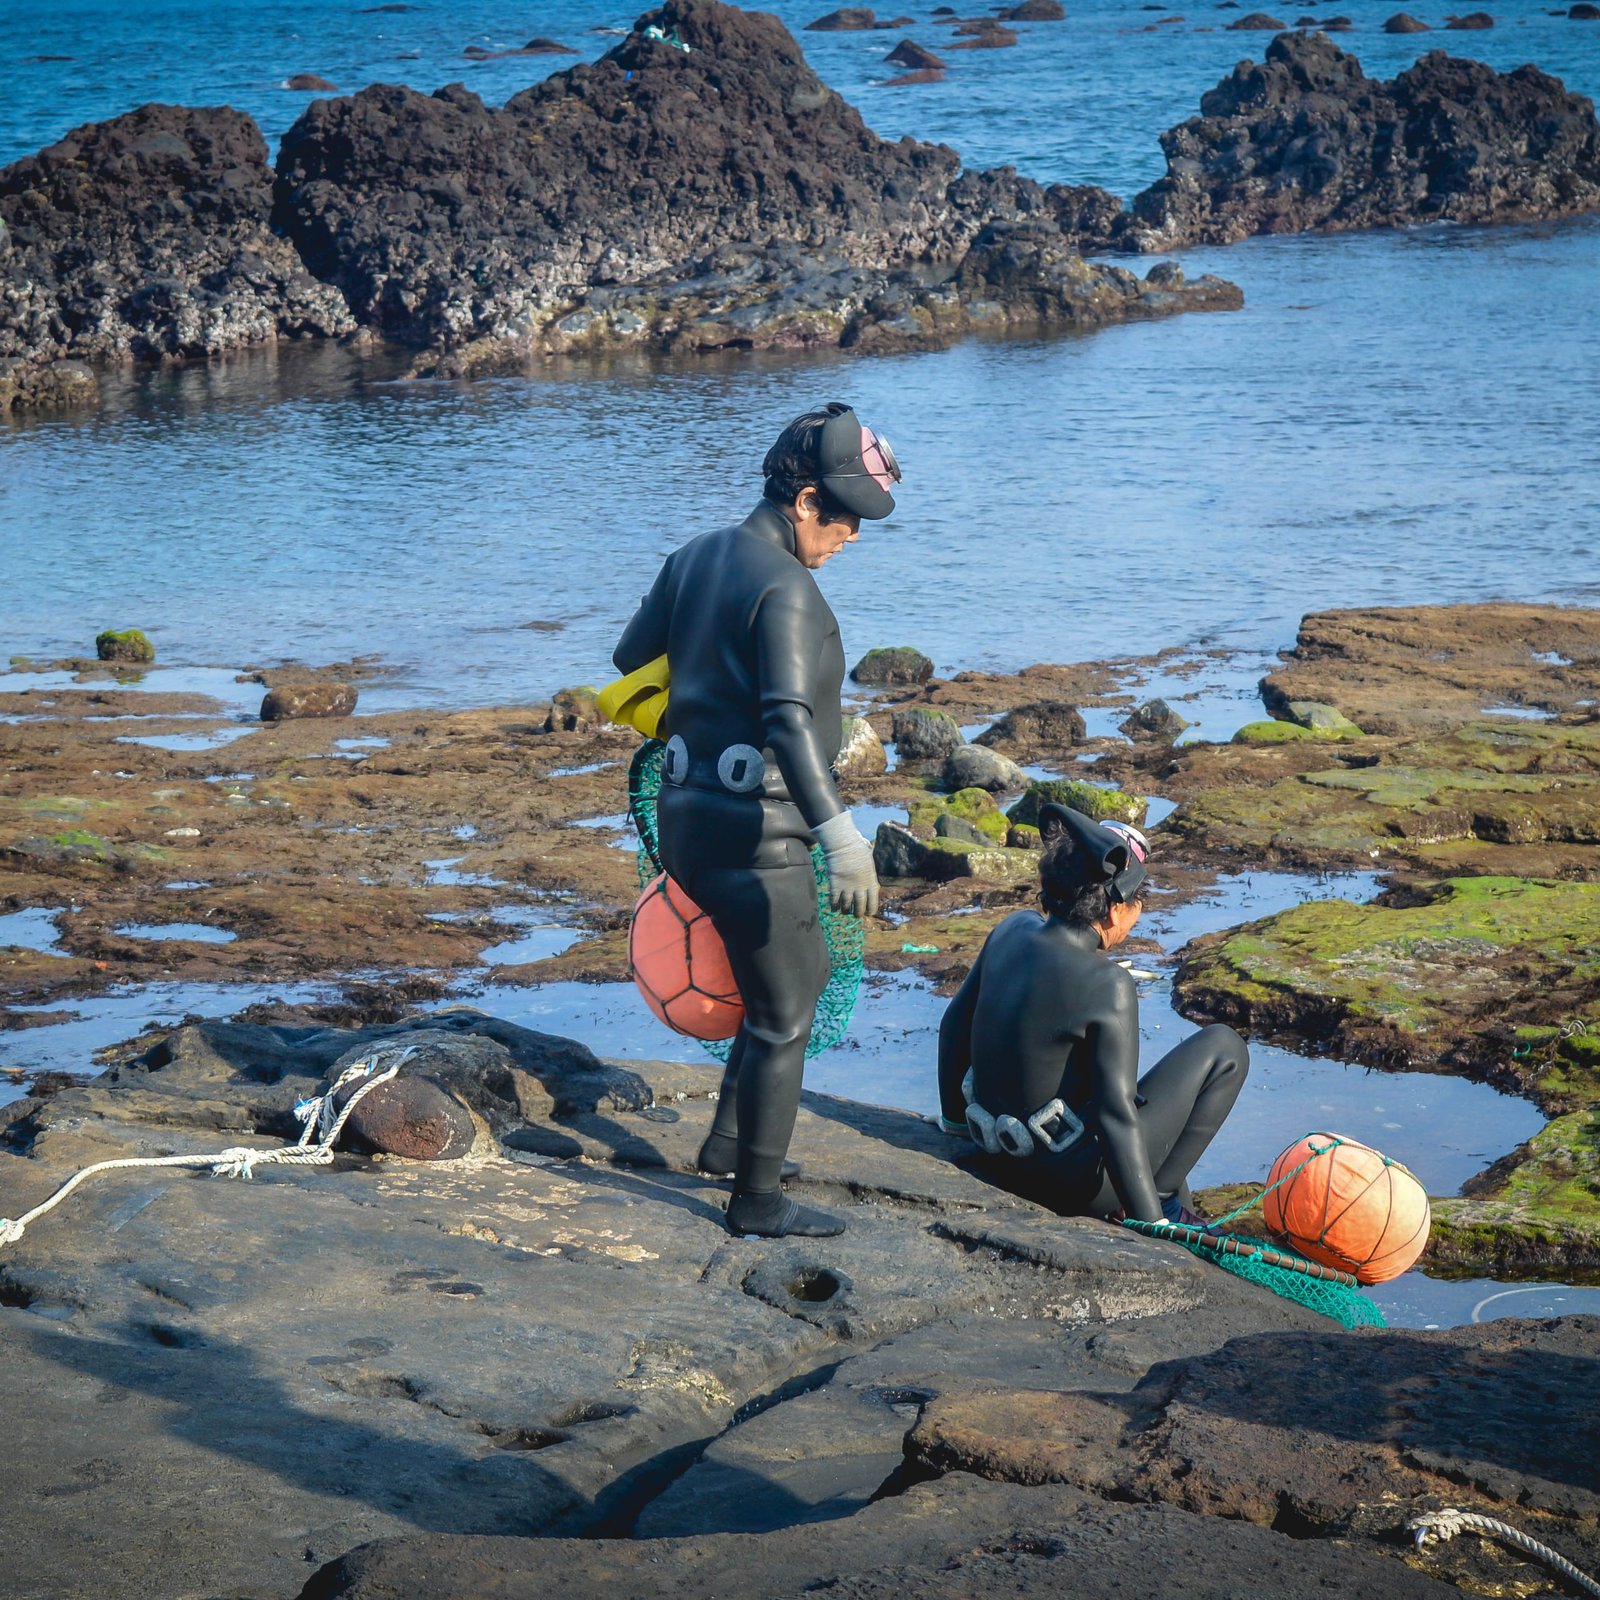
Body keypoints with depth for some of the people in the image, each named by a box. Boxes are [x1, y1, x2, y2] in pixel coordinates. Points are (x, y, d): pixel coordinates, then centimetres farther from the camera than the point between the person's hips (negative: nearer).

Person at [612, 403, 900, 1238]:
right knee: (782, 1019, 4)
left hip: (686, 822, 9)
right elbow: (789, 721, -30)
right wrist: (839, 832, -36)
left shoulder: (695, 557, 8)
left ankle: (731, 1140, 33)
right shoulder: (785, 588, -19)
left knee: (801, 974, 26)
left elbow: (631, 661, 19)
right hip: (753, 836, -9)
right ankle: (758, 1200, 12)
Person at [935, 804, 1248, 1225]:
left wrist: (954, 1116, 26)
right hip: (1077, 1185, -8)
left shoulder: (1014, 931, -3)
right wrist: (1150, 1223, -18)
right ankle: (1165, 1203, 6)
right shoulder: (1106, 985, -24)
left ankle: (1179, 1209, 33)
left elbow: (955, 1024, 10)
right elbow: (1116, 1115, -25)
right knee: (1225, 1049, 2)